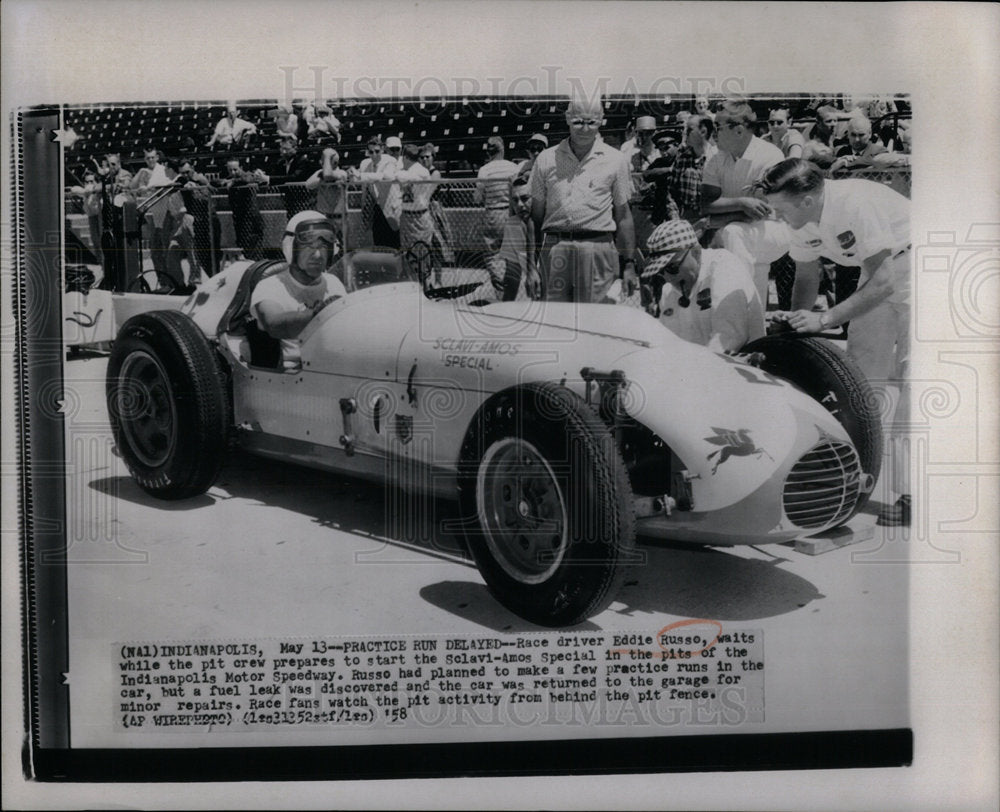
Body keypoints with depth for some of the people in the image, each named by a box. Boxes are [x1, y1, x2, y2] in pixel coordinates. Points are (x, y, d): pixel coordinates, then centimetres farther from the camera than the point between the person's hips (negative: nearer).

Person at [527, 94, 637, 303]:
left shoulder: (615, 160, 8)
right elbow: (536, 215, 13)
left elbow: (623, 216, 11)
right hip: (554, 249, 1)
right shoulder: (547, 159, 11)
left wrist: (629, 264, 6)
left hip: (597, 248, -1)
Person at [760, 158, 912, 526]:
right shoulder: (803, 220, -8)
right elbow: (806, 278, 8)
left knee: (908, 379, -13)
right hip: (877, 275, 8)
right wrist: (795, 319, -9)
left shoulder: (858, 204, -32)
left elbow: (883, 282, -31)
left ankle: (910, 495, -9)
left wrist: (824, 319, -33)